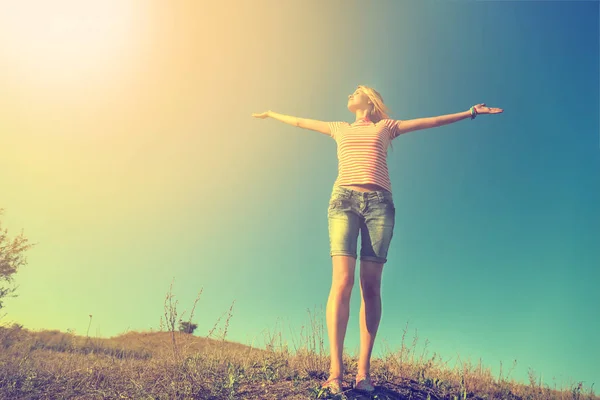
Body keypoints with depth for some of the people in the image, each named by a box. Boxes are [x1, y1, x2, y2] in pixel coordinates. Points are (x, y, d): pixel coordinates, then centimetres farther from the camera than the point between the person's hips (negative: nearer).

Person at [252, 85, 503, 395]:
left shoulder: (386, 127, 25)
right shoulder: (340, 129, 28)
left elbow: (429, 122, 26)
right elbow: (300, 122, 39)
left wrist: (470, 112, 24)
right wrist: (271, 114, 48)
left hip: (379, 203, 0)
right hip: (344, 199, 0)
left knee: (370, 286, -8)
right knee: (342, 280, -17)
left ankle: (364, 371, -9)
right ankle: (335, 371, -20)